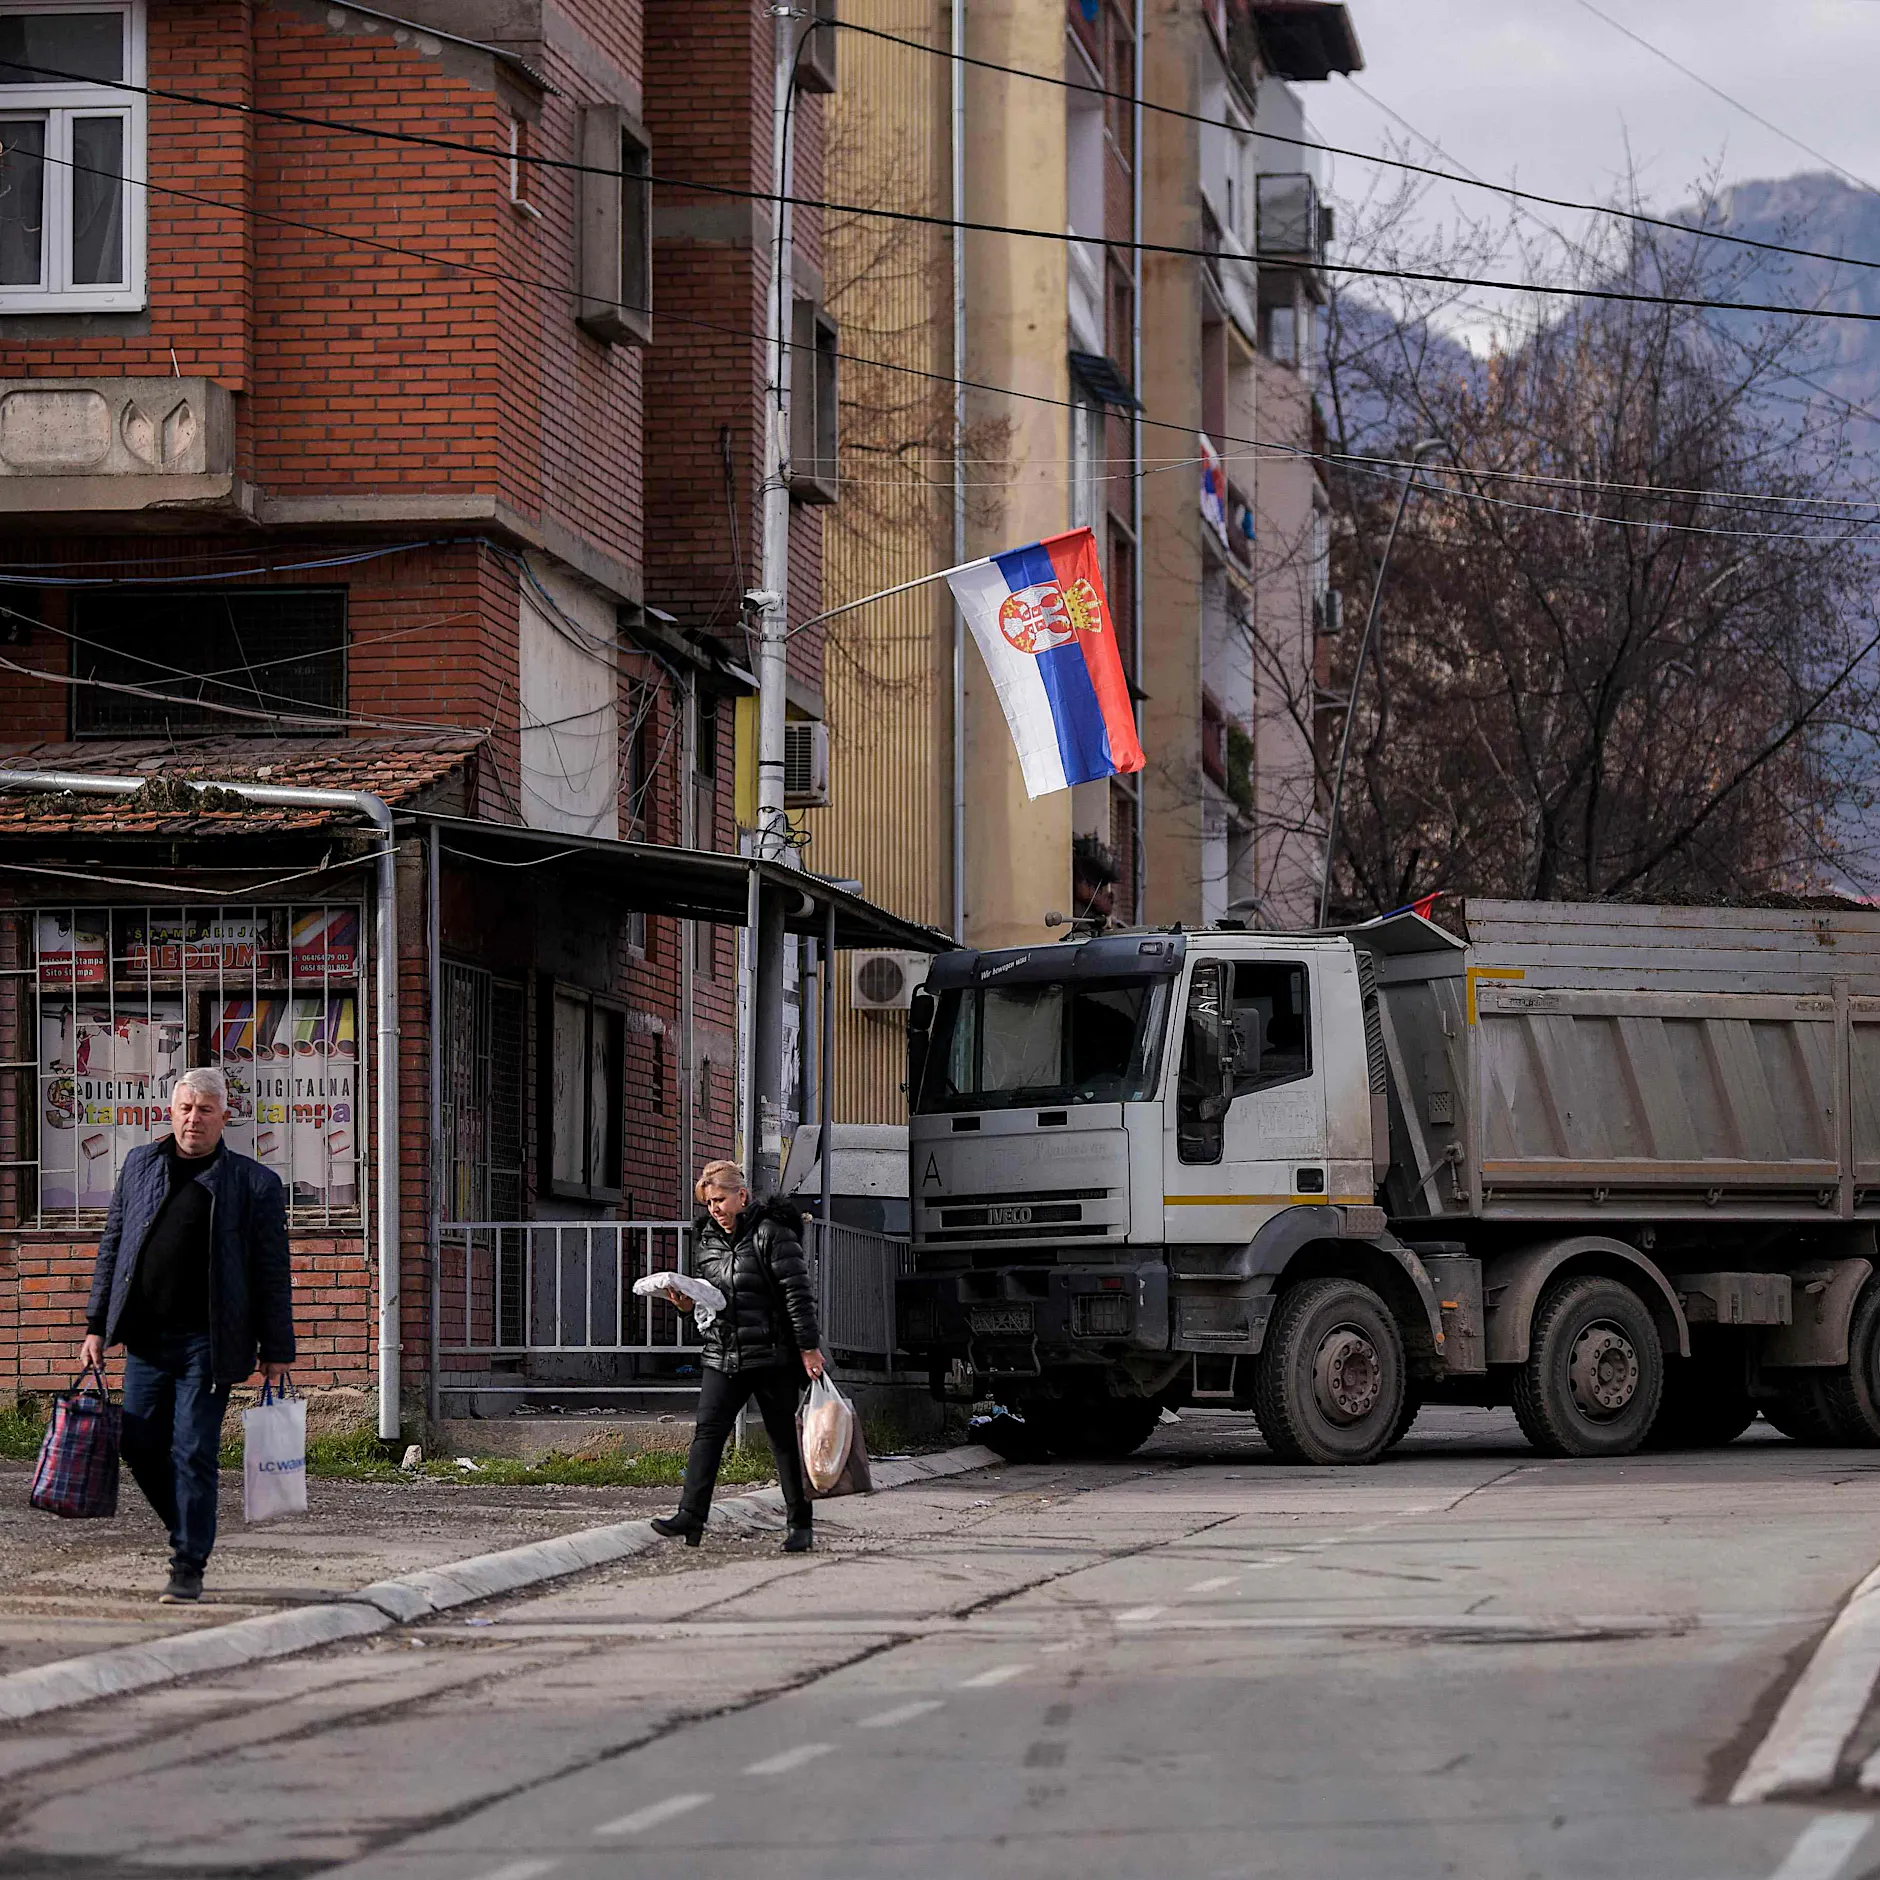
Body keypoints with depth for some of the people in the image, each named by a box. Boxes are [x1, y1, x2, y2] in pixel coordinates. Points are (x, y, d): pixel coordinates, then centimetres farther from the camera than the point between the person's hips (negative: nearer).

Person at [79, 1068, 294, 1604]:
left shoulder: (254, 1183, 0)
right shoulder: (139, 1165, 12)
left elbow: (273, 1273, 1)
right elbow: (112, 1247, 16)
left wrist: (276, 1351, -1)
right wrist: (97, 1326, 11)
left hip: (208, 1341, -4)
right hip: (145, 1338, 4)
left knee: (193, 1454, -6)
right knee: (141, 1448, 4)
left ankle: (188, 1568, 0)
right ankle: (189, 1529, 27)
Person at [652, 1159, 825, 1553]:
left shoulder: (772, 1234, -9)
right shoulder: (706, 1239, 11)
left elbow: (797, 1293, -11)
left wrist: (809, 1347, -14)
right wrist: (688, 1303, 0)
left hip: (772, 1358, -6)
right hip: (722, 1357, 6)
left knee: (785, 1439, 3)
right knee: (707, 1432, -7)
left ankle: (800, 1524, 11)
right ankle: (691, 1516, -13)